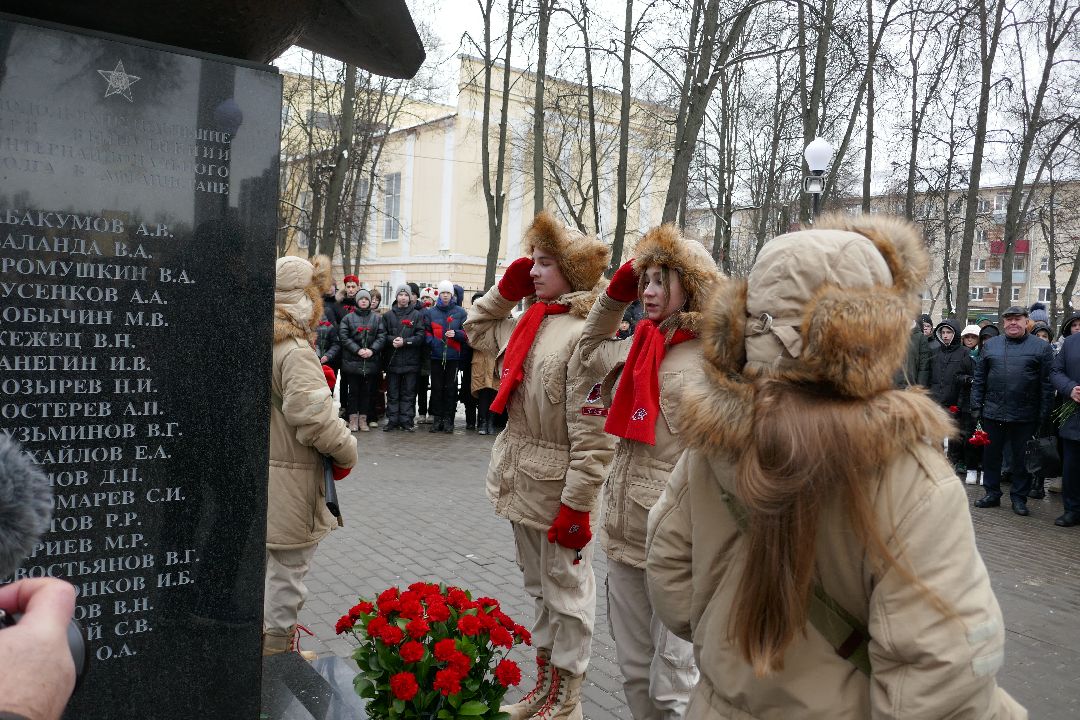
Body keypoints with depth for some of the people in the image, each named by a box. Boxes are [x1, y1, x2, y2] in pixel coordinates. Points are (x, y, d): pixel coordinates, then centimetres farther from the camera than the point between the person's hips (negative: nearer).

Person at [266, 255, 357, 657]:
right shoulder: (295, 351, -22)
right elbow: (314, 417, -27)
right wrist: (347, 453, -12)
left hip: (260, 469, 10)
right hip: (288, 484, -10)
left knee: (270, 563, 23)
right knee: (288, 568, 5)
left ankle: (268, 637, 38)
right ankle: (277, 647, 18)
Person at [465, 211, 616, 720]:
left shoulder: (586, 335, -20)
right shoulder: (527, 323, 6)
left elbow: (592, 438, -23)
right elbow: (477, 330, 25)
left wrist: (577, 506, -22)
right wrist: (505, 290, 9)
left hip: (558, 491, -8)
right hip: (521, 483, 9)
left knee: (567, 593, 9)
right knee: (539, 587, 22)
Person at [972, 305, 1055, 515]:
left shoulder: (1041, 347, 1)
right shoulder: (990, 345, 8)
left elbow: (1046, 383, -1)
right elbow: (979, 378, 10)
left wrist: (1043, 413, -6)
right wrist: (976, 405, 4)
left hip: (1024, 416, -2)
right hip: (993, 412, 3)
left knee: (1020, 457, 6)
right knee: (991, 454, 9)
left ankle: (1019, 497, 18)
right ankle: (992, 494, 21)